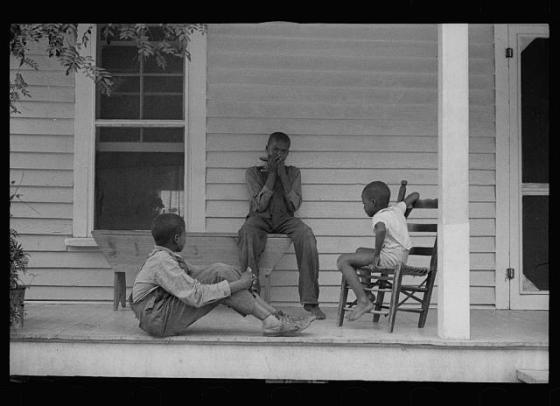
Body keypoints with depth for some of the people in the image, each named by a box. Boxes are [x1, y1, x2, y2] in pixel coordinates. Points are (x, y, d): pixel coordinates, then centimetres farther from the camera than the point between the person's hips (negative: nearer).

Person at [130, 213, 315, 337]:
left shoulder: (165, 256, 14)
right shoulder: (162, 262, -18)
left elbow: (194, 272, 21)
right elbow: (196, 296, -23)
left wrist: (236, 275, 9)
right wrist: (237, 284, -19)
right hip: (158, 320, -10)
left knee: (220, 270, -2)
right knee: (221, 275, -18)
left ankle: (274, 315, -7)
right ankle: (272, 322, -17)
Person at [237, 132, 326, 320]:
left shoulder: (293, 172, 18)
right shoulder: (253, 172, 11)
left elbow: (294, 205, 2)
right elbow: (260, 205, -3)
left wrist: (282, 174, -2)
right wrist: (272, 174, -3)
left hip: (284, 219, 2)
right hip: (260, 218, -2)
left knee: (306, 235, -32)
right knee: (248, 233, -38)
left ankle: (310, 301, -32)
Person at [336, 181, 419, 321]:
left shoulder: (378, 217, -14)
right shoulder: (397, 209, 11)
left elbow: (381, 230, -38)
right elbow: (415, 195, 24)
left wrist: (376, 253, -26)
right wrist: (406, 204, 42)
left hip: (390, 257, -10)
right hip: (402, 256, 10)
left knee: (343, 261, -12)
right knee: (360, 251, 33)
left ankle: (363, 300, -19)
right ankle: (366, 292, 33)